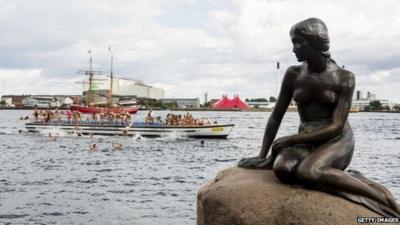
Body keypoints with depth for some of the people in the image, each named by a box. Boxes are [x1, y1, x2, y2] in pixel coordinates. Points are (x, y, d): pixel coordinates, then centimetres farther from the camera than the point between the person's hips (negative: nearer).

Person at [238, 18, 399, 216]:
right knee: (282, 169, -32)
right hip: (306, 142, 4)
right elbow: (276, 117, 5)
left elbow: (336, 126, -14)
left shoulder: (344, 78, -8)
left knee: (307, 172, -37)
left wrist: (290, 140, -19)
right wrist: (262, 156, 1)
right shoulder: (293, 74, 2)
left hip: (337, 141, -4)